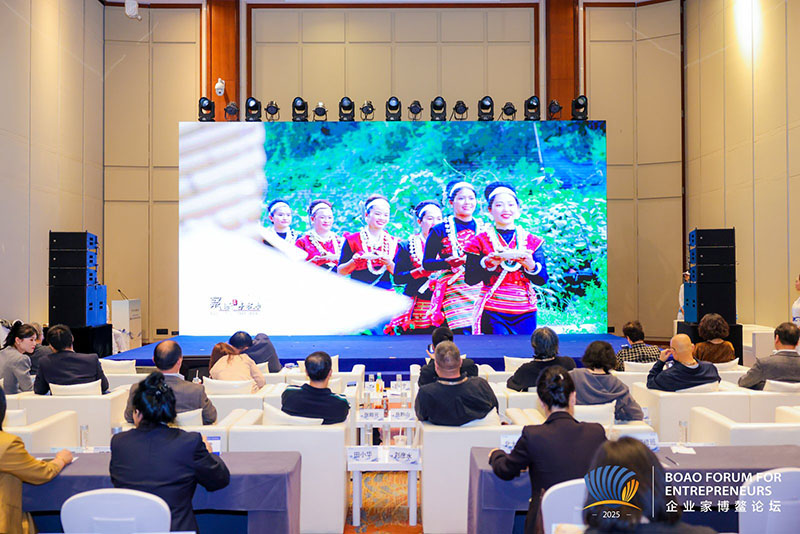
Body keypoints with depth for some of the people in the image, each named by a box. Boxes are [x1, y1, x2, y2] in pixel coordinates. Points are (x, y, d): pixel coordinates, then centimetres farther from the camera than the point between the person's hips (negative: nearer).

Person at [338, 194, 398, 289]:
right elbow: (340, 272, 3)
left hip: (384, 292, 3)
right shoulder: (352, 240, 5)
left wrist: (389, 263, -8)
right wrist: (355, 261, -14)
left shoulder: (392, 242, 12)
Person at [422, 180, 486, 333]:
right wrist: (447, 262, -15)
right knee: (462, 330, -15)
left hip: (481, 289, 4)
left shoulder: (483, 229, 16)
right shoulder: (440, 230, 5)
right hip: (454, 289, -3)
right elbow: (426, 263, 2)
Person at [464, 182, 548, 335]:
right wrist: (488, 263, -17)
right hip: (492, 312, -2)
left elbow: (542, 280, 5)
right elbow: (470, 279, -2)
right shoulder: (481, 240, 4)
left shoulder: (532, 241, 10)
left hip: (525, 312, 3)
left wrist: (531, 265, -14)